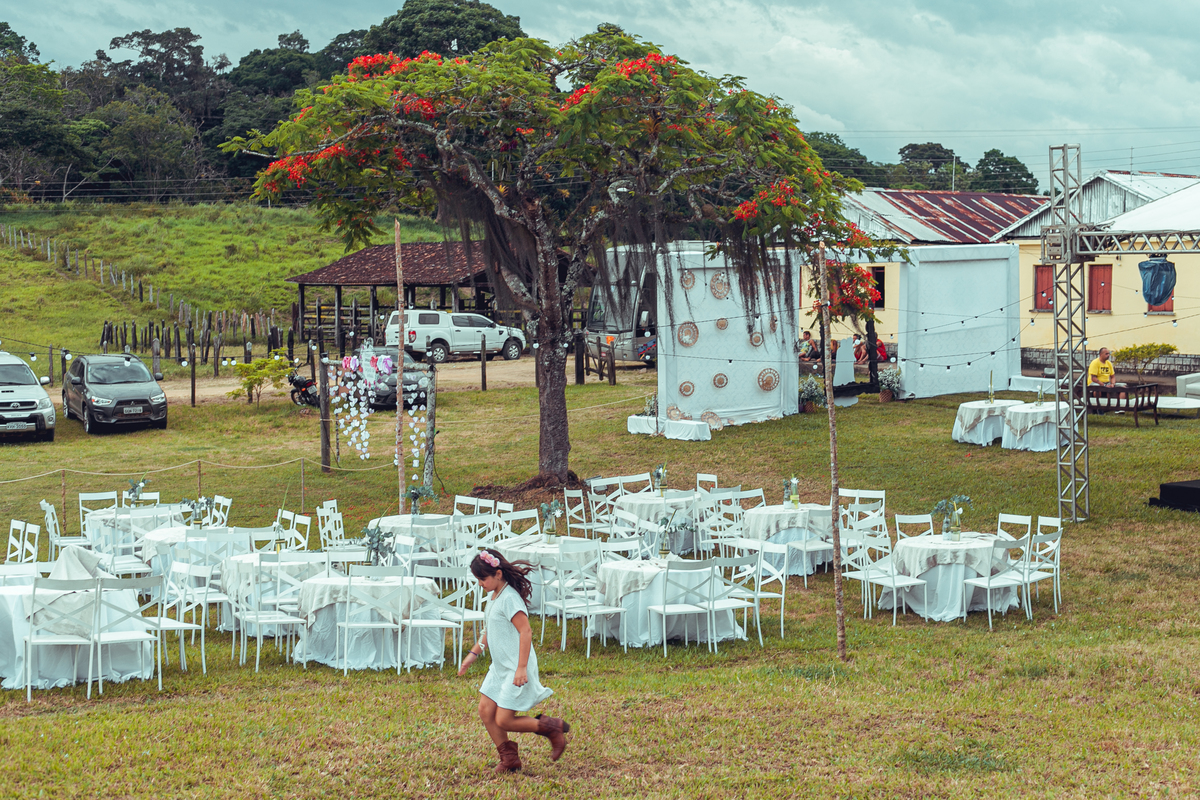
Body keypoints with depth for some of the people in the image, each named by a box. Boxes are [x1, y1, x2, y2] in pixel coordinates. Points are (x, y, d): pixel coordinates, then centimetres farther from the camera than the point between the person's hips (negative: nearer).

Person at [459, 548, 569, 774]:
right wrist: (474, 653, 26)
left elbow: (525, 631, -25)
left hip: (516, 670, -10)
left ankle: (553, 728, 8)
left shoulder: (509, 598, -19)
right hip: (499, 667, 10)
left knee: (504, 720, -8)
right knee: (486, 711, 6)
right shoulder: (495, 596, 10)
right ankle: (509, 759, 18)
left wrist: (521, 667, -27)